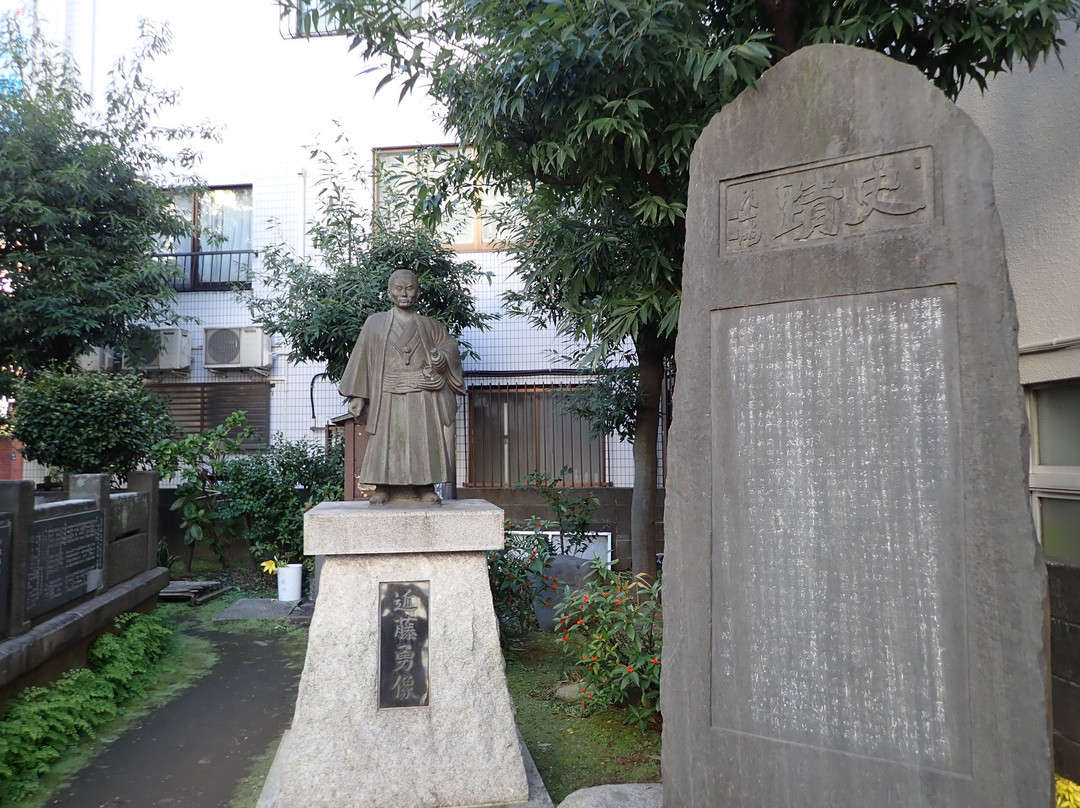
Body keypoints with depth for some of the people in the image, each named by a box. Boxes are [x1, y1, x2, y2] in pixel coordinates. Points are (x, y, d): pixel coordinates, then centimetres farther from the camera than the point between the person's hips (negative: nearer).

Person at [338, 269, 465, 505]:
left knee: (425, 440, -2)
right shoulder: (375, 323, 11)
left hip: (424, 397, 1)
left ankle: (426, 488, 3)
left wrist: (441, 357, -15)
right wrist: (357, 396, -2)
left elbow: (450, 345, 11)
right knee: (386, 440, -2)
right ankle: (382, 488, 3)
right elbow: (362, 359, 6)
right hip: (389, 397, 0)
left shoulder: (430, 326, 13)